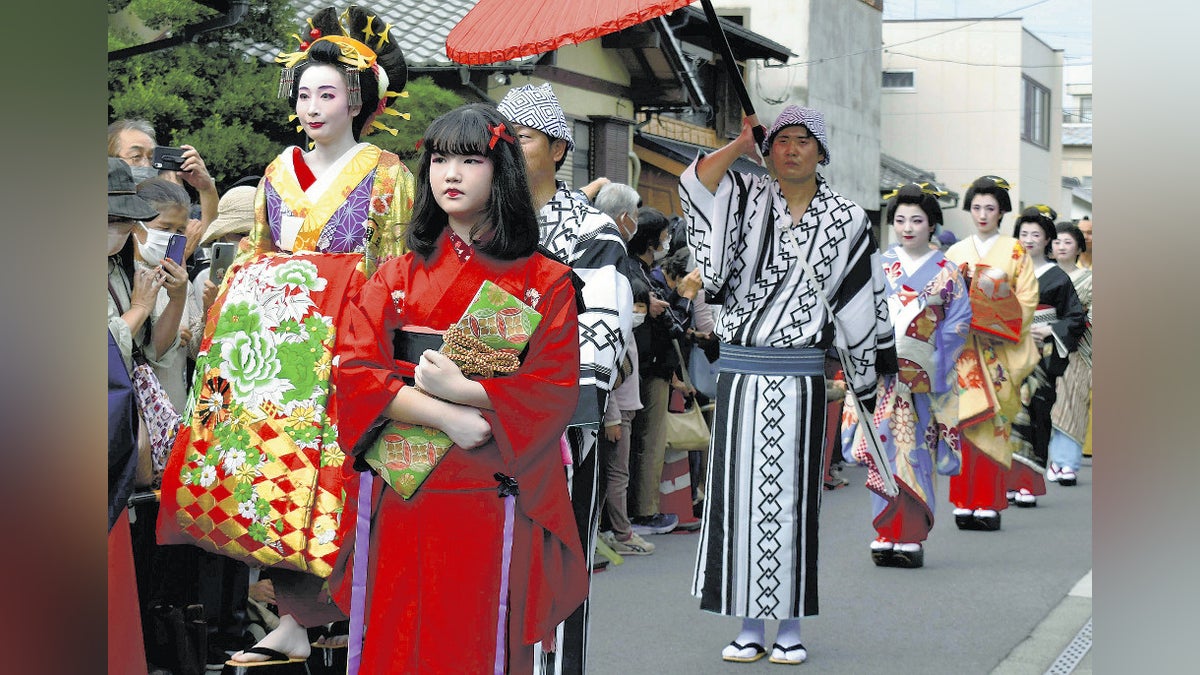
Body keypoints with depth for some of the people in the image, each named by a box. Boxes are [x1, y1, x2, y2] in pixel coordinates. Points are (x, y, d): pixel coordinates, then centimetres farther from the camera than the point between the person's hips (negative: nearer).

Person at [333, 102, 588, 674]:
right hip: (407, 495, 2)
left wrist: (459, 388, -16)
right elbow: (356, 370, -1)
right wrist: (447, 417, -15)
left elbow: (555, 390, -6)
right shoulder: (398, 276, 11)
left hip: (496, 496, -2)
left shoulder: (544, 281, 4)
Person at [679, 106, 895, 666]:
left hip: (800, 375, -1)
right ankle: (750, 626, 12)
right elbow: (696, 184, -14)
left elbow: (863, 299, 8)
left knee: (792, 497, 1)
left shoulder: (846, 219, 4)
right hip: (739, 369, 1)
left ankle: (790, 627, 9)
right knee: (740, 494, 3)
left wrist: (872, 376, 9)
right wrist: (741, 144, -16)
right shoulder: (748, 197, 5)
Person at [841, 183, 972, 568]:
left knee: (916, 452, -3)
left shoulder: (945, 272, 6)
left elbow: (959, 320, 4)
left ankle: (912, 538, 1)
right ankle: (885, 535, 1)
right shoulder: (878, 266, 10)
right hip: (882, 373, 1)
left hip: (922, 376, -1)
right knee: (884, 449, -3)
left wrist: (936, 358, -6)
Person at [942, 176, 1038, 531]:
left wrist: (993, 319, -12)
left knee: (992, 422, -7)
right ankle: (965, 504, -2)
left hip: (997, 351, -2)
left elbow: (1027, 301, 0)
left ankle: (989, 505, -5)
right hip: (963, 350, 2)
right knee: (965, 420, -4)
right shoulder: (956, 252, 14)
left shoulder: (1015, 252, 6)